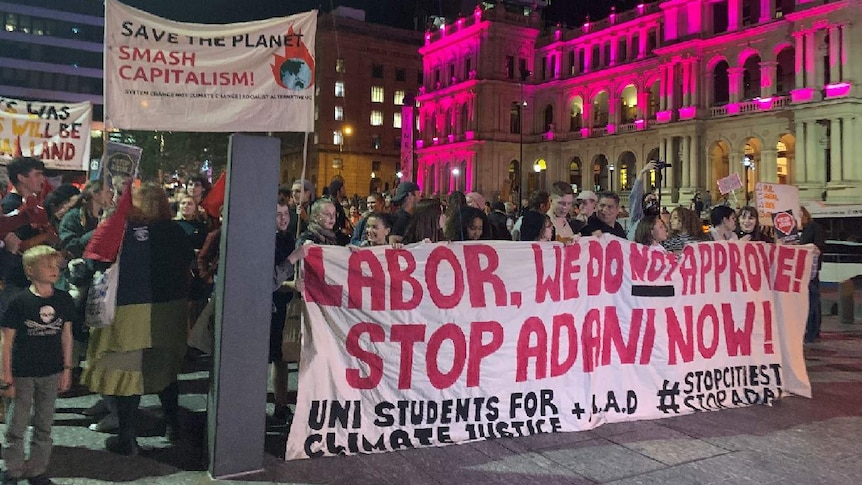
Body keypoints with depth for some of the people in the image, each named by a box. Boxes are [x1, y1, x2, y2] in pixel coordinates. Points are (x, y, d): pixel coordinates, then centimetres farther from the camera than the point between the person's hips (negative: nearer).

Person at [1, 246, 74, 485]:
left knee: (44, 425, 12)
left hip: (51, 373, 3)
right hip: (22, 374, -3)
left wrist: (67, 369, 6)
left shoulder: (64, 300, -1)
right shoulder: (19, 302, -11)